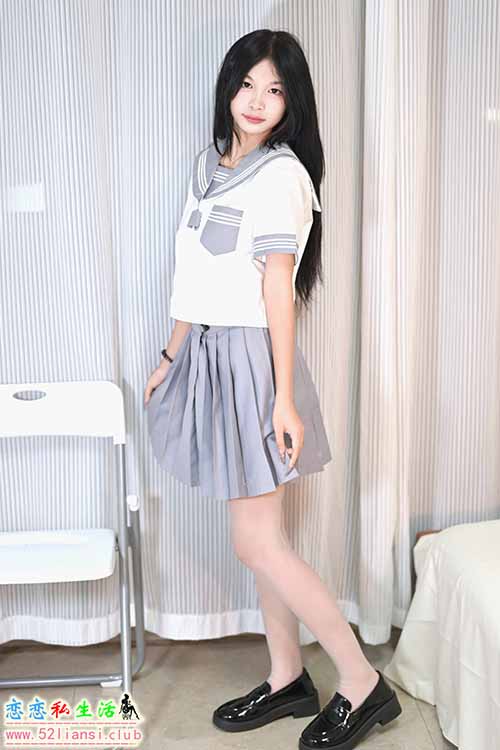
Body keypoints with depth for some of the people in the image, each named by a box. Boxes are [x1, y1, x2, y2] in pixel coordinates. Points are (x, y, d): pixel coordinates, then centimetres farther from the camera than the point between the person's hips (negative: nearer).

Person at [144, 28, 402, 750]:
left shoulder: (281, 174, -10)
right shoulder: (209, 165, 13)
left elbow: (278, 289, -17)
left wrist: (284, 398, -18)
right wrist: (170, 358, 18)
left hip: (250, 358, -8)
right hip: (209, 354, 8)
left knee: (258, 543, -4)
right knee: (260, 536, 13)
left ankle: (364, 684, 10)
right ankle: (288, 678, 27)